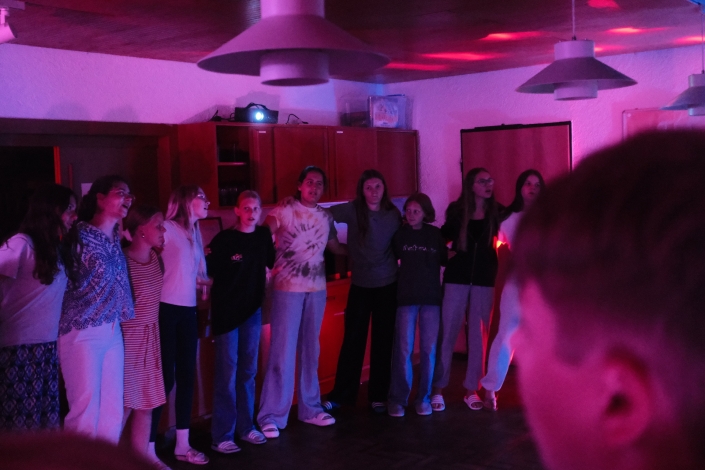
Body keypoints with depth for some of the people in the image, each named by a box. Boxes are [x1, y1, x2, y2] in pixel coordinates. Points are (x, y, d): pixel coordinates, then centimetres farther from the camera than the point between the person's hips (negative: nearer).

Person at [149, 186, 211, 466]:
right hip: (168, 310, -8)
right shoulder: (168, 228, -8)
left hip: (188, 311, 8)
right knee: (164, 378, -6)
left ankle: (182, 445, 21)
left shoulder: (194, 232, 16)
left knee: (187, 377, 11)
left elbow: (193, 276, 14)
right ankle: (148, 449, 3)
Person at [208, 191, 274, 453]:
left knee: (248, 370, 12)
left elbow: (272, 263, 16)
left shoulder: (264, 235, 2)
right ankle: (222, 435, 6)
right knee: (227, 372, -2)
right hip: (226, 310, -5)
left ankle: (245, 427, 24)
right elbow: (209, 272, -13)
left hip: (252, 309, 5)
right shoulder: (223, 239, -12)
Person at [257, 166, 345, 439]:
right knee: (283, 351, -4)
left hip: (317, 288, 5)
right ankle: (272, 415, 4)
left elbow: (334, 246, 23)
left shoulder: (325, 216, 10)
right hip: (287, 288, -5)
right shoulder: (284, 210, -6)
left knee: (311, 350, 13)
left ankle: (310, 408, 24)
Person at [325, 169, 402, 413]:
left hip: (388, 285, 1)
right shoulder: (352, 210, -7)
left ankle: (378, 396, 18)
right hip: (360, 285, -1)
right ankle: (340, 395, 14)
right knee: (352, 340, 2)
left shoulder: (393, 214, -1)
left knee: (383, 342, 7)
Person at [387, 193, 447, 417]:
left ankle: (424, 398, 13)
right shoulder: (400, 234, 3)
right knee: (403, 349, -3)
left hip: (431, 297, 1)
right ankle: (398, 399, 4)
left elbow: (444, 260, 13)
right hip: (406, 297, -1)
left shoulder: (435, 234, 5)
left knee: (428, 349, 3)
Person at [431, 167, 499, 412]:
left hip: (484, 280, 1)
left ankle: (471, 390, 15)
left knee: (478, 335, 5)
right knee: (447, 333, -1)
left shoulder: (496, 212, 1)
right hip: (456, 278, -1)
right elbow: (441, 237, 13)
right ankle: (438, 389, 7)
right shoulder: (456, 211, 0)